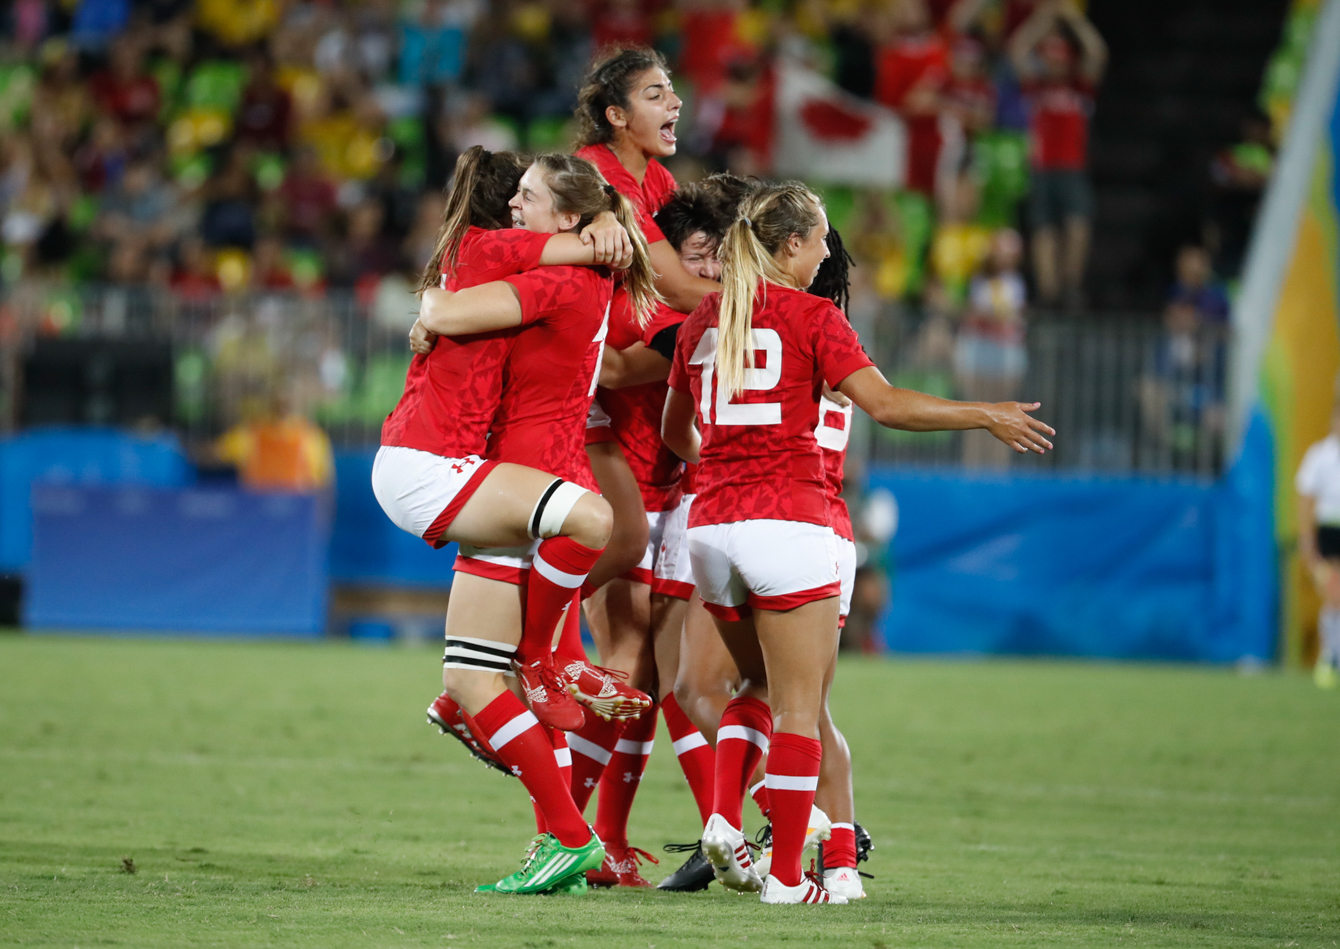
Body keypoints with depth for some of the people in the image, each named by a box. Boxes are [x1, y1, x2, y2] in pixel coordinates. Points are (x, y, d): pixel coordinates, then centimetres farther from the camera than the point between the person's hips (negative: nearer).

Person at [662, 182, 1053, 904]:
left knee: (759, 685, 23)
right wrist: (987, 417, -4)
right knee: (799, 706, 0)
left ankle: (723, 818, 3)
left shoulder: (701, 320, 12)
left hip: (711, 525, 6)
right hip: (787, 521, -6)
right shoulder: (810, 315, -5)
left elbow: (676, 432, 24)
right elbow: (885, 404, -13)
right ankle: (786, 875, -1)